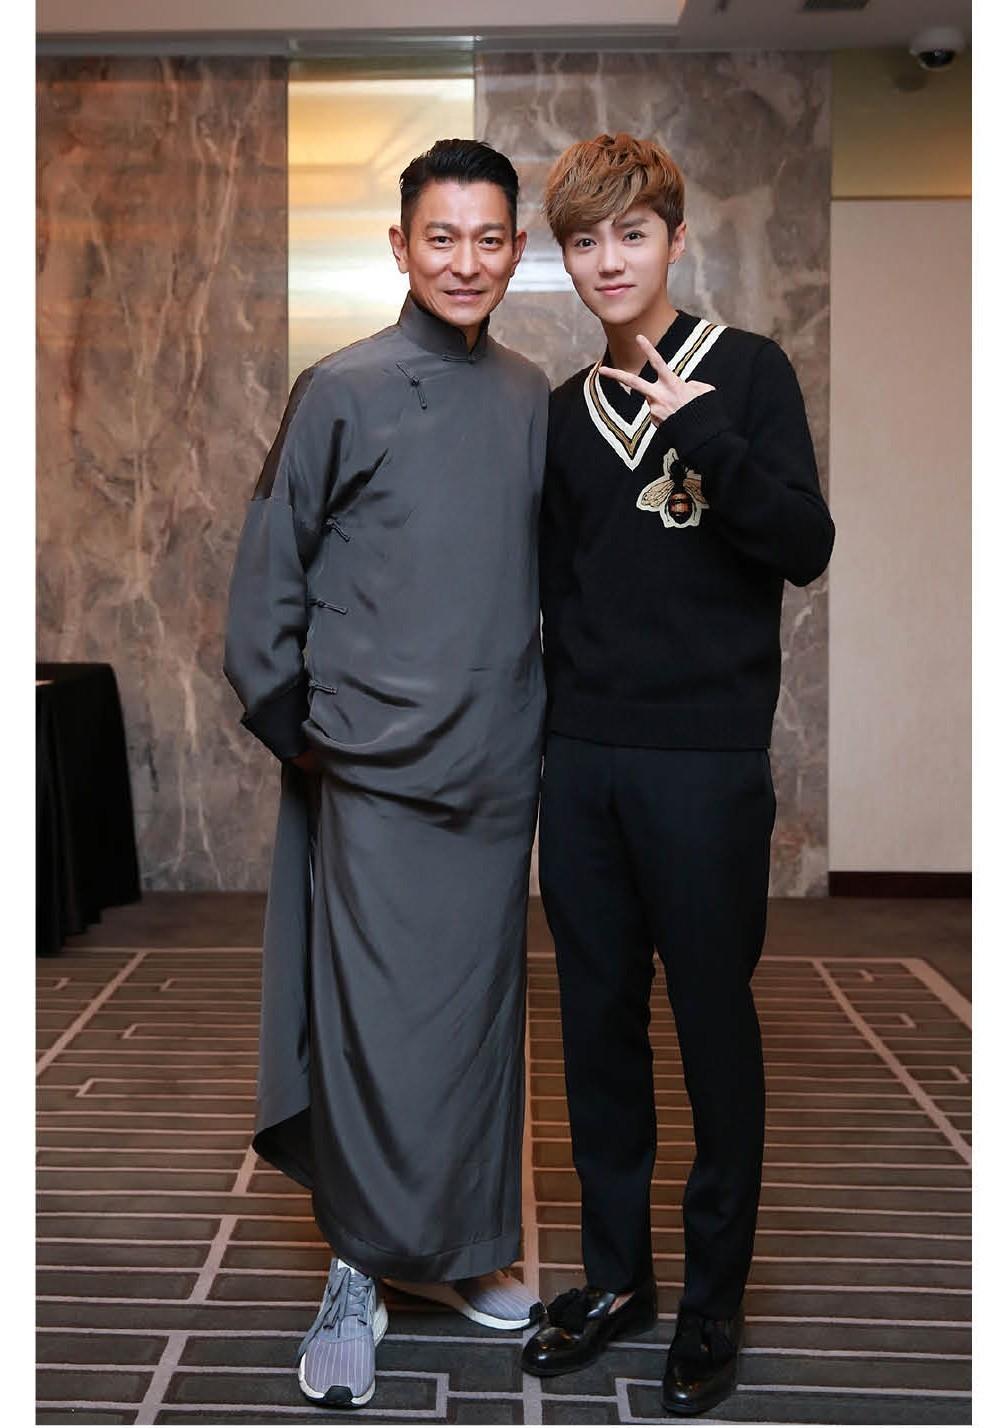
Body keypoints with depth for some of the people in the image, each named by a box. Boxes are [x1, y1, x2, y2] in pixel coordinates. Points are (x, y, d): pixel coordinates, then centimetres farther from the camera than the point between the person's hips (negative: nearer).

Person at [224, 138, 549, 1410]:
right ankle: (359, 1269, 14)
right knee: (377, 1020, -2)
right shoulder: (344, 390, -5)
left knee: (479, 1007, 12)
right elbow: (268, 574, -3)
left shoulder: (531, 400, 9)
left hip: (497, 765, 5)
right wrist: (290, 723, -4)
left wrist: (544, 716, 12)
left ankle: (452, 1247, 28)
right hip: (377, 765, -4)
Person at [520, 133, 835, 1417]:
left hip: (707, 761, -5)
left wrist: (709, 441, -23)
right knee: (597, 1020, 11)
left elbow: (807, 547, -11)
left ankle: (714, 1296, 21)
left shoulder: (748, 370, -2)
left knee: (714, 1026, 4)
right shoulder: (565, 410, 13)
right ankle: (615, 1276, 27)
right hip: (583, 760, 5)